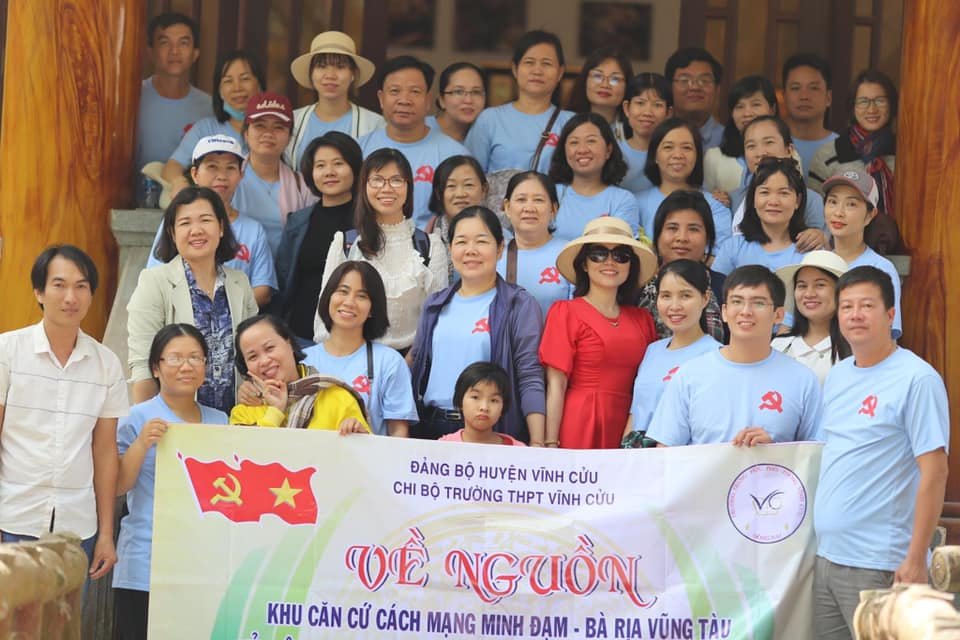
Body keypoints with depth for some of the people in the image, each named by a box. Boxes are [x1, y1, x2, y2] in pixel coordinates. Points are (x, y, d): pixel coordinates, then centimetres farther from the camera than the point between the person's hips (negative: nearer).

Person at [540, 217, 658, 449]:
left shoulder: (642, 319, 13)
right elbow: (556, 385, -4)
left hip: (625, 431, 4)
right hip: (580, 430, -4)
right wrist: (550, 445, -11)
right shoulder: (565, 312, 1)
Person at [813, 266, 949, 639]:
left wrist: (916, 559, -16)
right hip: (826, 555, 7)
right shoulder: (837, 377, 13)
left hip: (878, 565, -7)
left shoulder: (917, 379, -10)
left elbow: (933, 473, -13)